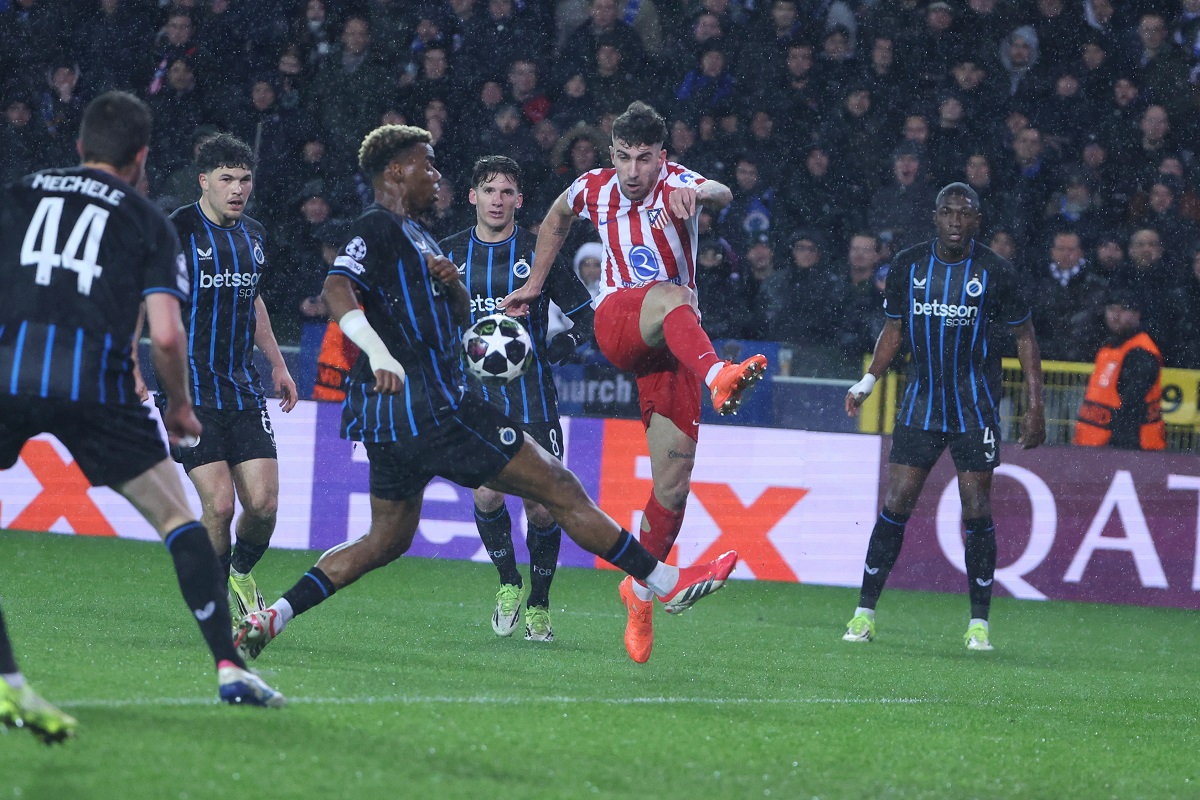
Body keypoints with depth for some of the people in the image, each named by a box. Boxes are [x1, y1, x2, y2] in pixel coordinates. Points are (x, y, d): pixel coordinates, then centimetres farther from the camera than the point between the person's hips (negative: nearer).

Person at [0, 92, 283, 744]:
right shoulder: (147, 221, 16)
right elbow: (165, 334, 5)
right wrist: (182, 406, 22)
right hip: (94, 377, 0)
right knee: (176, 518, 16)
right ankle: (229, 669, 12)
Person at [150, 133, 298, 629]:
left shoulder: (253, 236, 12)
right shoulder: (177, 231, -9)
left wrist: (277, 364, 30)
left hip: (243, 388, 5)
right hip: (191, 388, -5)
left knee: (263, 503, -5)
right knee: (219, 503, -14)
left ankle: (241, 573, 25)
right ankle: (218, 600, 8)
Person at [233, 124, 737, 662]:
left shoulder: (411, 231, 22)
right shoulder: (378, 228, -9)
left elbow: (459, 316, 25)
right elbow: (337, 289, -26)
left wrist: (451, 283, 1)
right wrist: (378, 352, -41)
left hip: (390, 416, 10)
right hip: (427, 409, -10)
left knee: (387, 540, 14)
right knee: (559, 489, -4)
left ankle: (271, 618, 5)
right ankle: (667, 583, 1)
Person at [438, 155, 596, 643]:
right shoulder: (448, 255, 5)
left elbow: (586, 316, 5)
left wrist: (549, 355, -7)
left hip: (531, 397, -1)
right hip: (474, 396, 1)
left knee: (540, 505, -4)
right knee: (486, 495, -14)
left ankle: (538, 604, 15)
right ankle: (508, 583, 11)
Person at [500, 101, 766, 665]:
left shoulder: (675, 184, -8)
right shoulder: (594, 189, 4)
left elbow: (721, 195, -32)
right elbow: (557, 218, 28)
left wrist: (698, 194, -56)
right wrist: (534, 285, 29)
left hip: (673, 344, 0)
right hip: (615, 326, 0)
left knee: (673, 485, -6)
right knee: (670, 296, -38)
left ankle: (641, 588, 17)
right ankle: (718, 377, -70)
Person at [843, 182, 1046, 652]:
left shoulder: (995, 273, -6)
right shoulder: (907, 266, 1)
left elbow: (1024, 337, 2)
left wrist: (1035, 406, -2)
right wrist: (868, 380, 0)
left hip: (976, 411, -2)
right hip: (920, 405, 2)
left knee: (977, 512, -4)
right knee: (895, 507, -3)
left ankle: (979, 622, 5)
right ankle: (864, 613, 4)